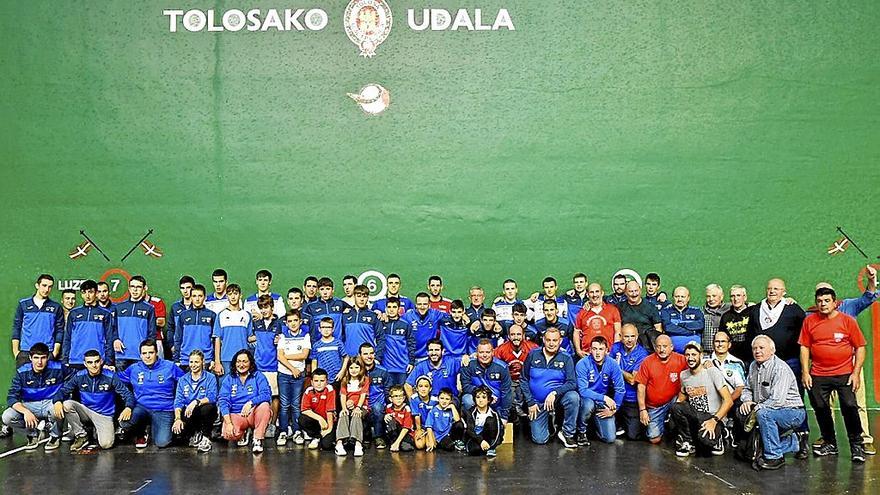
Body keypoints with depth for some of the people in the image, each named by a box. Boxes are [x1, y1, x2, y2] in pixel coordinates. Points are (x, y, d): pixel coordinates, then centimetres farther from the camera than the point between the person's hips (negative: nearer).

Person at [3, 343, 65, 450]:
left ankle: (55, 436, -5)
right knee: (7, 417, -23)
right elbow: (11, 398, -13)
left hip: (50, 404, -2)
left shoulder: (57, 369, -12)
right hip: (30, 406, 2)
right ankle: (34, 433, 5)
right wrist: (26, 412, -31)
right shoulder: (22, 372, -9)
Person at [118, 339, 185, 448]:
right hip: (141, 408, 2)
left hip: (163, 411, -1)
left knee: (162, 442, -23)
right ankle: (140, 434, 6)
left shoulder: (170, 367, 3)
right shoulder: (133, 369, 9)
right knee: (124, 421, -32)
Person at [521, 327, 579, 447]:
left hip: (558, 397, 0)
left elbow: (572, 383, -11)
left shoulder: (566, 358, -3)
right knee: (539, 439, -9)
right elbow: (524, 380, 3)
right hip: (538, 402, 1)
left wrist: (555, 393, -26)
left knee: (573, 397, -34)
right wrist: (530, 402, -4)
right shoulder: (533, 355, -1)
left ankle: (568, 433, -14)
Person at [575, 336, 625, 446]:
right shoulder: (582, 364, -17)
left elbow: (620, 389, -7)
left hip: (604, 404, 2)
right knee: (589, 404, -39)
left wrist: (614, 409, -14)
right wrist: (604, 398, -28)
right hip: (588, 400, -2)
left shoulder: (613, 365, -9)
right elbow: (583, 390, -22)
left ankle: (595, 424, 24)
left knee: (610, 438, -11)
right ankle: (581, 431, -9)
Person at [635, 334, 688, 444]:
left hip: (672, 401, 0)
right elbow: (641, 386, -5)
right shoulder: (647, 362, -8)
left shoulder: (680, 360, -8)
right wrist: (642, 409, -9)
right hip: (654, 406, 0)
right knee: (654, 439, -6)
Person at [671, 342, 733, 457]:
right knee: (676, 407, -25)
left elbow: (728, 401, -14)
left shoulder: (712, 372, -9)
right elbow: (682, 397, 22)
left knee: (704, 438, -37)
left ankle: (716, 439, 2)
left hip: (714, 417, -5)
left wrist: (714, 420, -24)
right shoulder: (683, 375, 9)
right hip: (694, 416, 5)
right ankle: (687, 443, -6)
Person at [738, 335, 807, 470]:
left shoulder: (780, 368, -20)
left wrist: (756, 409, -22)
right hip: (769, 411, 9)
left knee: (763, 413, -34)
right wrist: (747, 400, -5)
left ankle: (774, 457, -21)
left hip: (793, 412, -9)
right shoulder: (753, 366, 7)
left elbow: (777, 400, -28)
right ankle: (795, 442, 16)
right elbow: (747, 388, 17)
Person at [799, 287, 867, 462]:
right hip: (818, 375, 2)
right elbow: (804, 347, 6)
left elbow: (860, 348, 1)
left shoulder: (848, 321, -2)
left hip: (844, 374, -2)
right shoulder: (809, 321, 3)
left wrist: (856, 373, -6)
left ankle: (856, 446, 6)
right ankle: (830, 444, 25)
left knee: (850, 407, -9)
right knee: (820, 408, 8)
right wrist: (805, 372, -1)